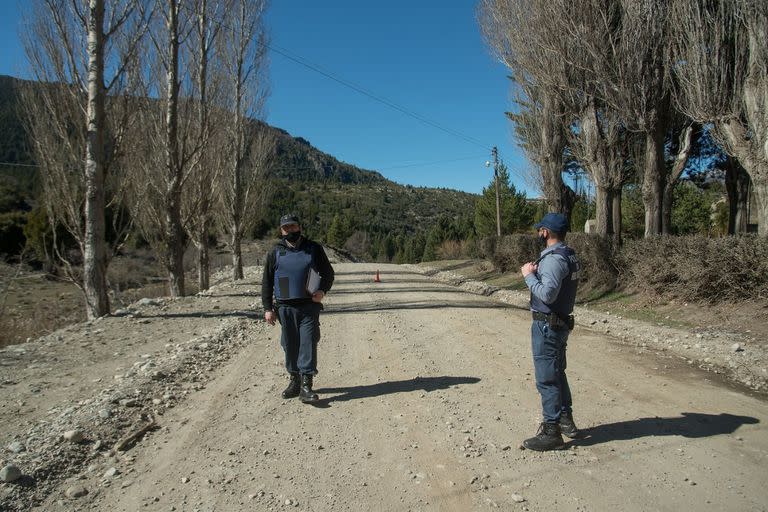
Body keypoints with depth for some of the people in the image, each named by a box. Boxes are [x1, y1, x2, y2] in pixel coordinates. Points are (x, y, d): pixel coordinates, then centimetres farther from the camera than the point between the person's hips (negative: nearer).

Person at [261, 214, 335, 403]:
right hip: (285, 308, 2)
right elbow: (267, 282, 9)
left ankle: (306, 386, -5)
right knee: (290, 345, 9)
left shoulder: (314, 249, 5)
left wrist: (322, 290, -9)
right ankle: (294, 381, 25)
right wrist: (267, 308, 2)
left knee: (308, 344, -7)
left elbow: (328, 273, 11)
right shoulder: (275, 252, 7)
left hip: (309, 306, -1)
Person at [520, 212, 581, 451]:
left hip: (547, 325, -10)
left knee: (546, 378, -2)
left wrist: (529, 275, -17)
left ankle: (551, 432, 6)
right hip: (560, 323, 10)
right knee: (557, 373, 22)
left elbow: (547, 294, -28)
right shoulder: (569, 256, 10)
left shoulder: (553, 259, -21)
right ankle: (566, 420, 35)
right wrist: (537, 272, 5)